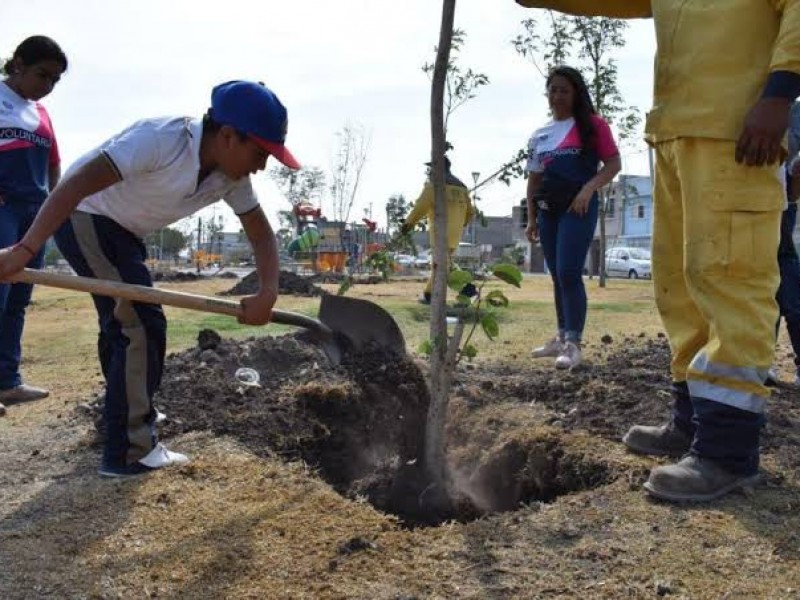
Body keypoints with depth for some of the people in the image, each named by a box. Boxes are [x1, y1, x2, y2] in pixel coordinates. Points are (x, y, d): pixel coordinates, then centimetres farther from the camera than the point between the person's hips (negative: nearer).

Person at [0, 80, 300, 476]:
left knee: (122, 323, 24)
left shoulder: (231, 177, -10)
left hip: (121, 229, 9)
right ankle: (129, 453, -8)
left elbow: (261, 233, -5)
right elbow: (76, 184, -38)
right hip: (84, 217, -9)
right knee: (142, 324, -16)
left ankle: (121, 412, 48)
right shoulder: (160, 139, -33)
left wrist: (267, 293, -22)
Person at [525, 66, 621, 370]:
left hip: (578, 206, -6)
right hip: (548, 209, 6)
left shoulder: (592, 125, 2)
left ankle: (573, 343, -13)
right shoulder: (539, 135, 17)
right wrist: (531, 219, 12)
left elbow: (613, 164, -3)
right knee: (557, 275, 11)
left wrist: (588, 188, -19)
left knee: (569, 273, -15)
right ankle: (562, 337, 20)